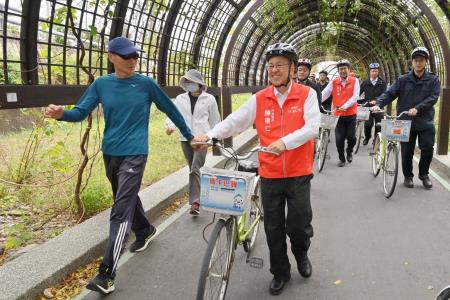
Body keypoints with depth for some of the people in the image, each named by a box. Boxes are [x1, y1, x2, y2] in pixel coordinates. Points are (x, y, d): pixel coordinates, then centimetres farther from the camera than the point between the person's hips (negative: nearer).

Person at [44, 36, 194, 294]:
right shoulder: (101, 84, 2)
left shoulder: (146, 84, -5)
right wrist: (62, 114, -24)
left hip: (134, 154, -4)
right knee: (127, 199, 21)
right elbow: (81, 112, -1)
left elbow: (170, 109, 4)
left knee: (121, 211, -10)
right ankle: (146, 231, 49)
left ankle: (107, 274, -8)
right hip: (110, 153, 5)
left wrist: (189, 136, 10)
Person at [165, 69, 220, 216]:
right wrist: (170, 125, -23)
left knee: (195, 169, -15)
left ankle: (195, 202, -14)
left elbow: (215, 119, 8)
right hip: (185, 138, 4)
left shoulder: (209, 99, 2)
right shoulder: (180, 98, 7)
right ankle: (198, 197, 31)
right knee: (193, 169, 14)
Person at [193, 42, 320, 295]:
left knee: (299, 225, 0)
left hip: (298, 173, -2)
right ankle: (280, 272, 31)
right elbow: (236, 121, -4)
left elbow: (312, 127, -15)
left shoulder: (307, 94, -3)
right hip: (270, 174, 2)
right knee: (273, 229, 10)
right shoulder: (260, 99, 3)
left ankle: (301, 254, 36)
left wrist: (285, 141, -30)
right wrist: (212, 135, -20)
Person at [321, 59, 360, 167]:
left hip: (351, 115, -1)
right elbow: (324, 94, -10)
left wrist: (345, 106, -24)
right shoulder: (334, 82, 1)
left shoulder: (354, 81, -1)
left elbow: (355, 97, -11)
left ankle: (349, 151, 31)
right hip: (338, 115, 1)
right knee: (339, 139, -2)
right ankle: (341, 158, 20)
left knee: (351, 137, -3)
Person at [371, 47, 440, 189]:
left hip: (426, 123, 0)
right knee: (407, 152, 6)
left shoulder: (433, 80, 2)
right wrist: (378, 104, -23)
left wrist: (417, 109, -24)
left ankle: (424, 174, 24)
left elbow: (433, 98, -9)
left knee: (428, 150, 0)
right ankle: (408, 176, 25)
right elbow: (390, 93, -5)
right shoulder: (403, 80, 3)